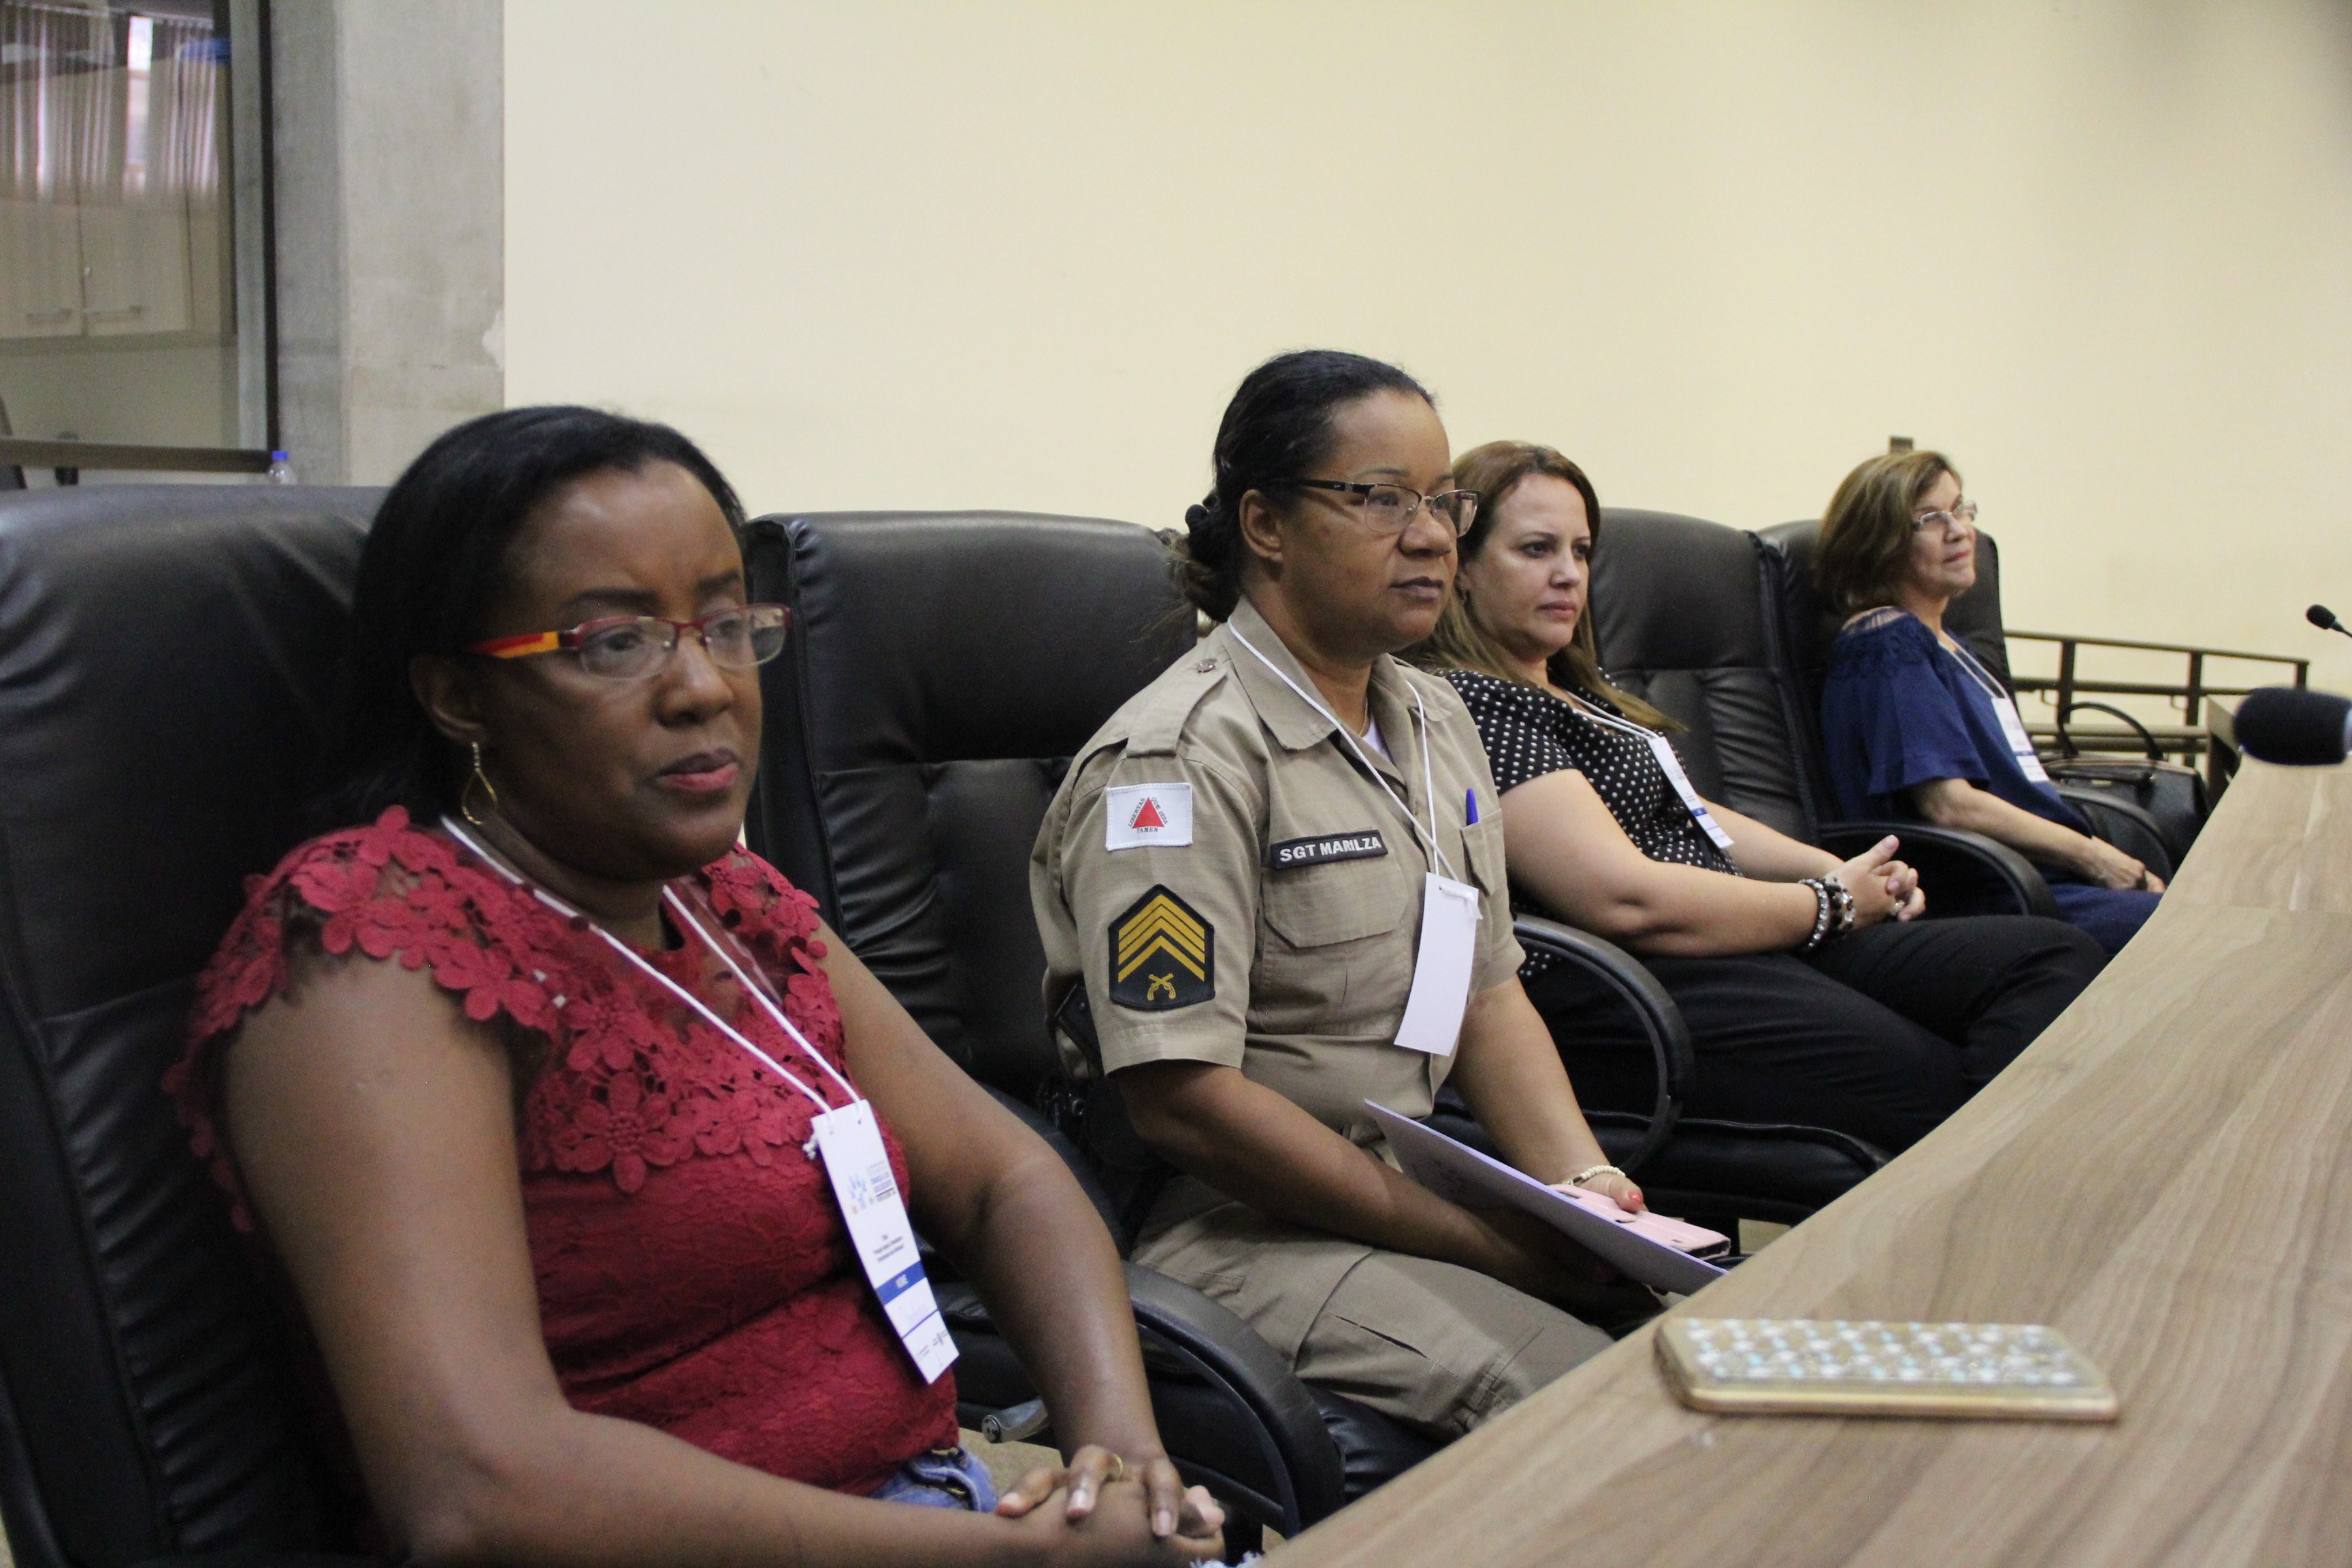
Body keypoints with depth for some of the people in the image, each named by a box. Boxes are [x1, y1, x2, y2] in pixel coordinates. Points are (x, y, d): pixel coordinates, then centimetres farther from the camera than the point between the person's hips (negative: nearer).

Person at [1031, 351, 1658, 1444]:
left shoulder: (1432, 720, 13)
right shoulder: (1177, 759, -15)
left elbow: (1488, 994, 15)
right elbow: (1182, 1100, -20)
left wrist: (1581, 1185, -4)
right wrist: (1495, 1245, -19)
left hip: (1414, 1185, 8)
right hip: (1234, 1223, -8)